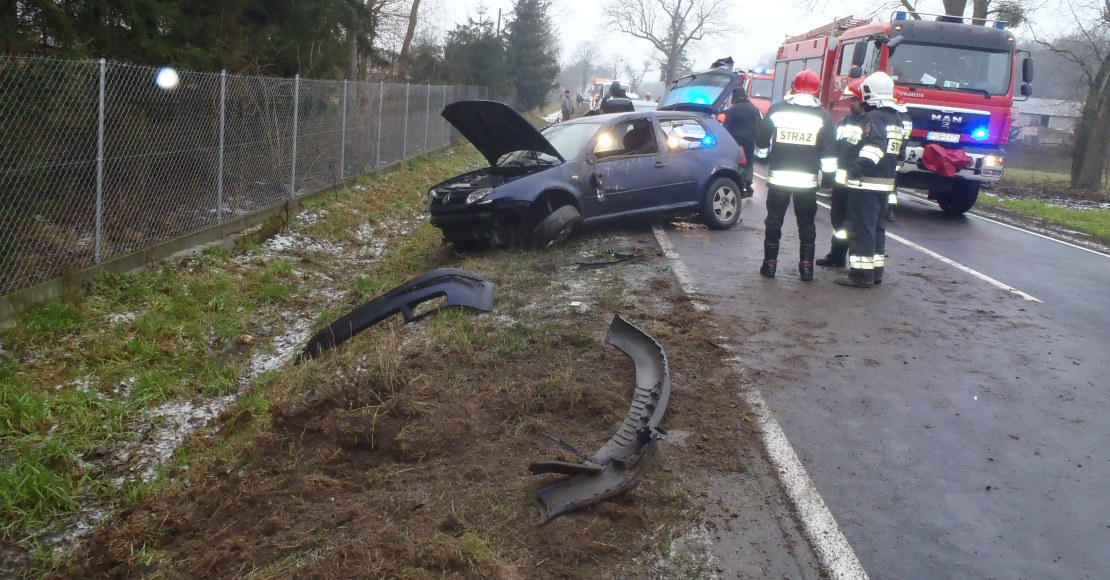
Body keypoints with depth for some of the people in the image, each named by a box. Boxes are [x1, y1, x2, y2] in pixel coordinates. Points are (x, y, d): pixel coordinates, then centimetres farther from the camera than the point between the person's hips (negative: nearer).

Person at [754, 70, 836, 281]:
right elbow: (828, 153, -1)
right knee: (806, 223, 9)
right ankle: (806, 266, 8)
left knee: (774, 220, 9)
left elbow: (761, 142, 7)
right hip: (807, 179, 0)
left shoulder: (777, 110, 0)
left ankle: (770, 263, 10)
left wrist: (763, 156, 25)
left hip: (778, 176, 0)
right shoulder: (823, 117, 0)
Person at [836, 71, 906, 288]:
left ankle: (861, 273, -6)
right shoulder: (896, 118, 16)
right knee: (876, 227, 16)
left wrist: (856, 169, -35)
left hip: (866, 182, -9)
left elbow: (874, 147, -28)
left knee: (861, 227, -6)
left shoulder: (873, 117, -13)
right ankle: (876, 270, 21)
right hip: (886, 182, 9)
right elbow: (898, 153, 21)